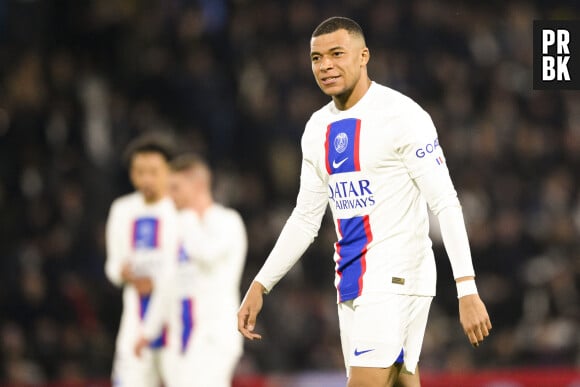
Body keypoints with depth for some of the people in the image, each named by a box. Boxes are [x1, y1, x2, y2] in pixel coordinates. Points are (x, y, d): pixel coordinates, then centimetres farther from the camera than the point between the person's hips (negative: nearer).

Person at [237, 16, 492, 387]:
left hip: (395, 279, -7)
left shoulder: (403, 116, -10)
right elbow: (306, 218, 20)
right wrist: (259, 287, 15)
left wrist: (467, 291, -21)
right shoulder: (318, 128, 12)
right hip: (351, 282, 7)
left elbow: (446, 204, -14)